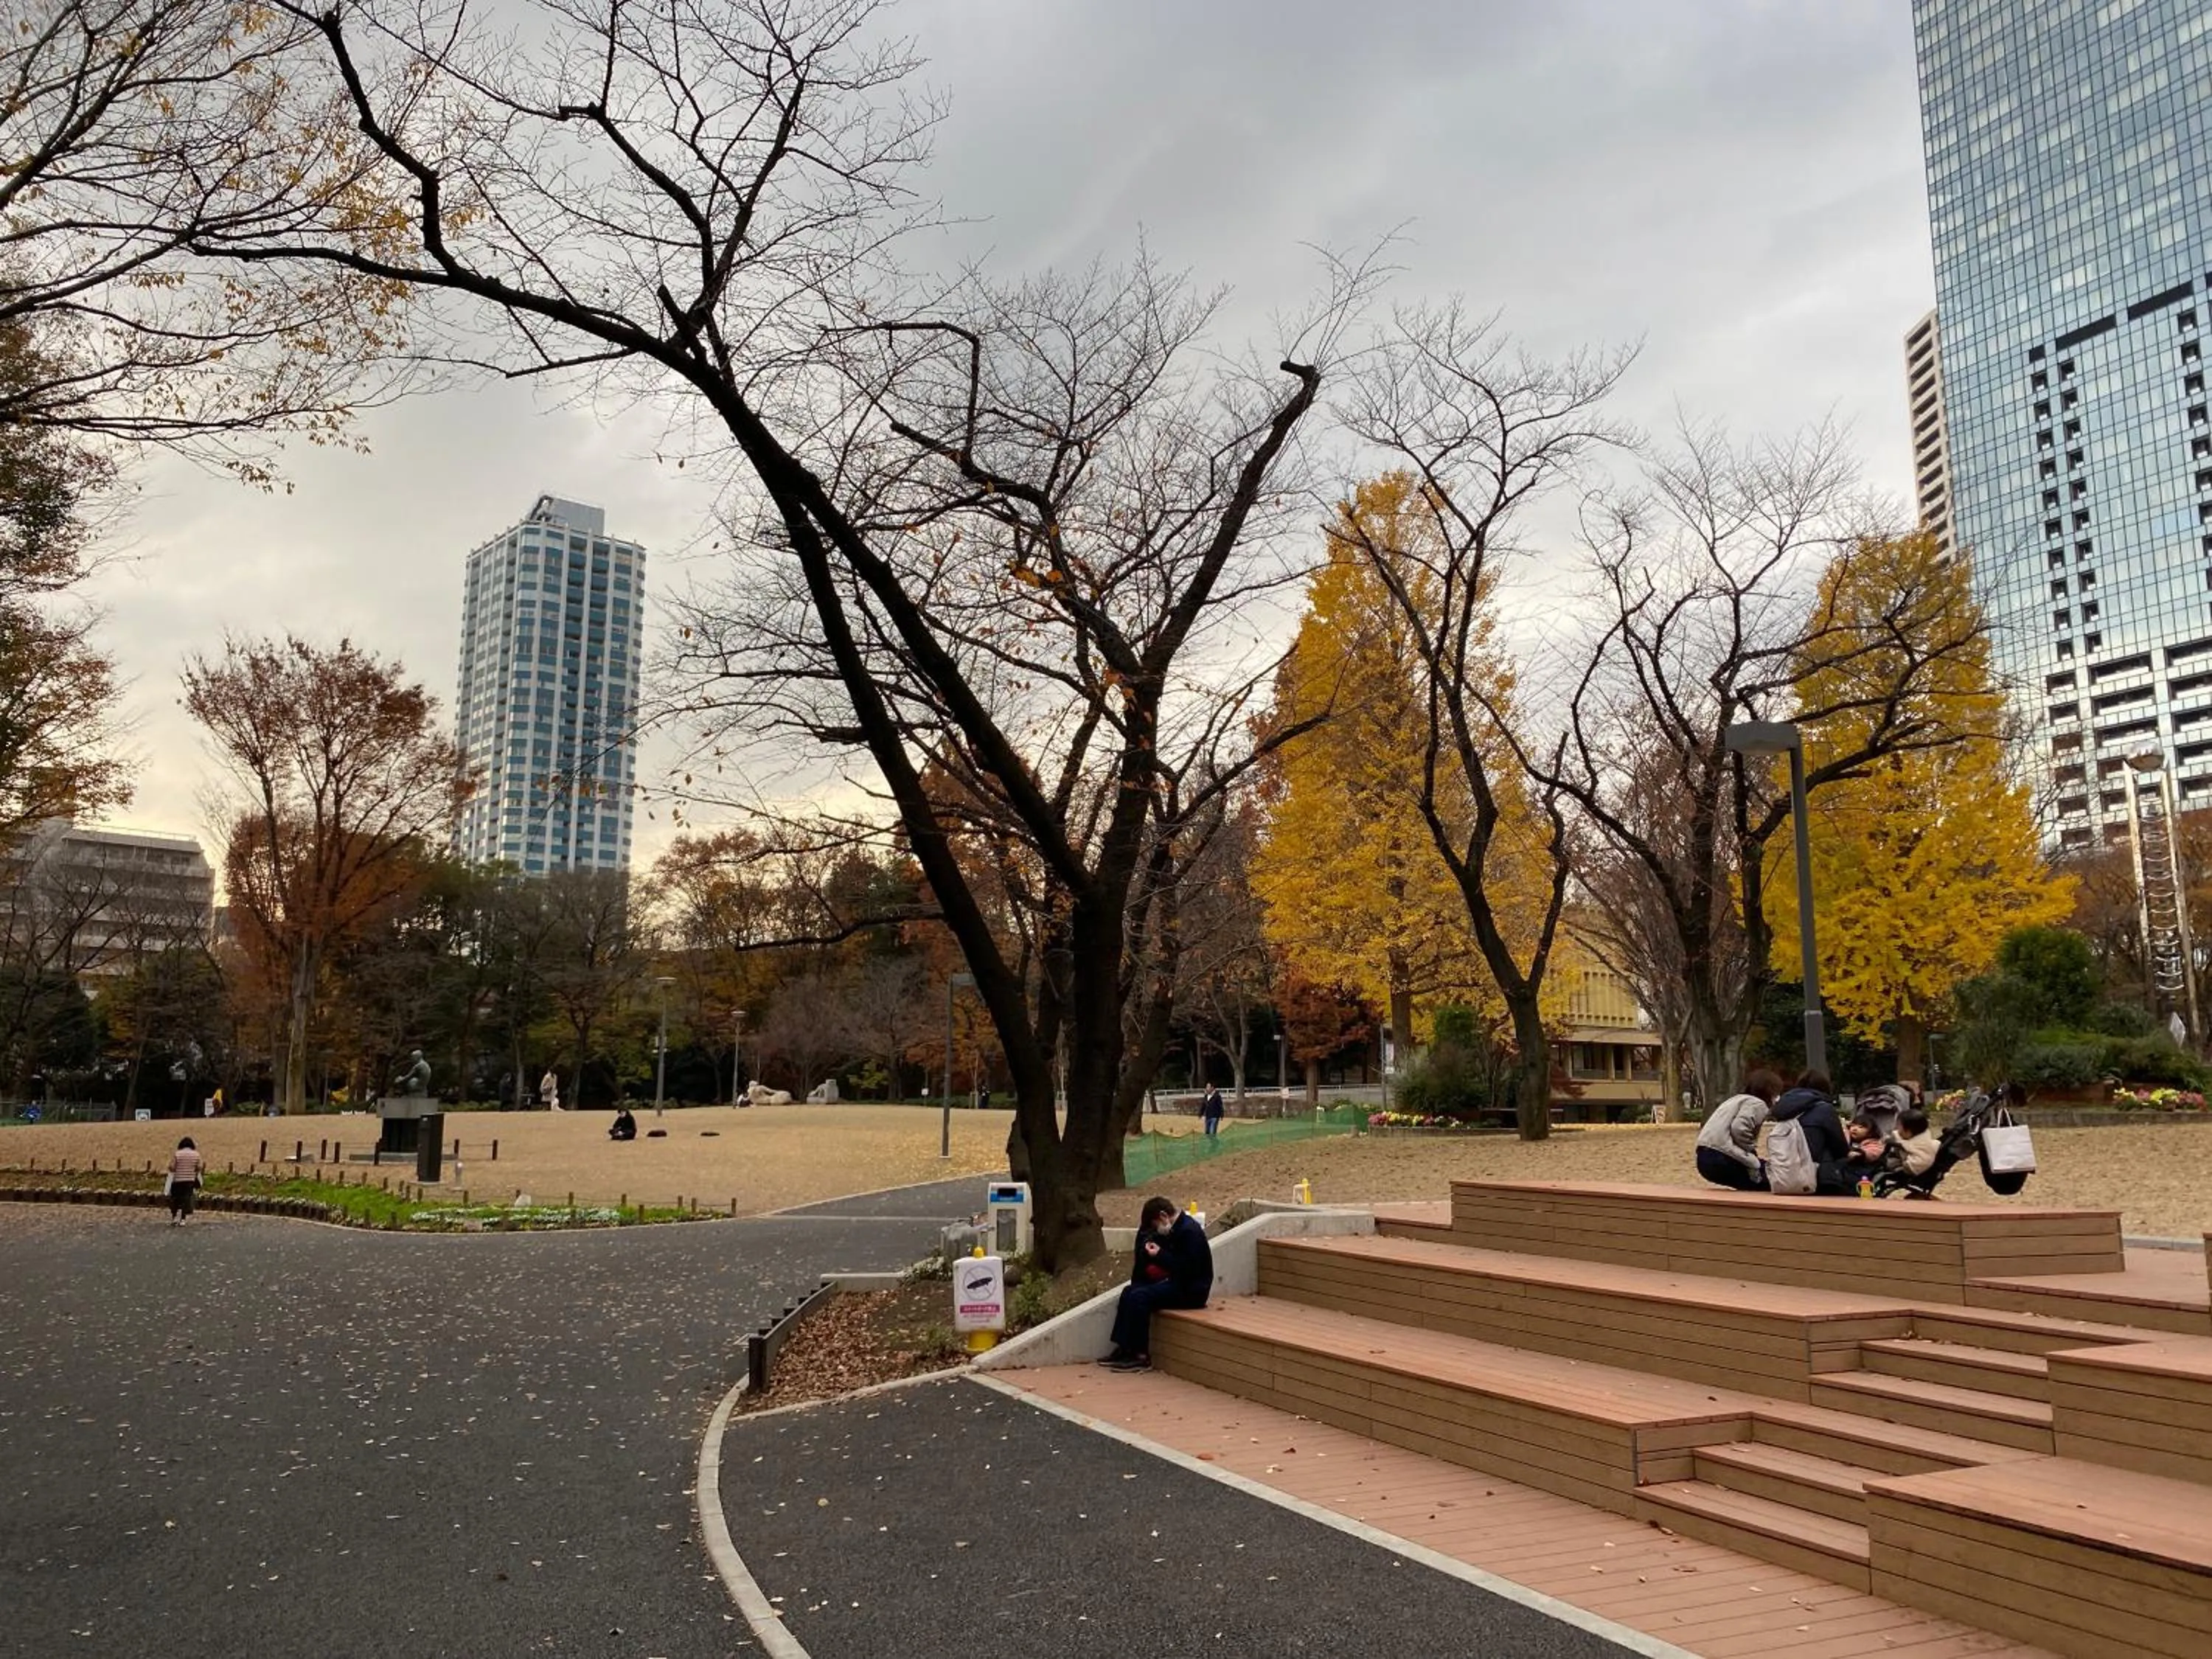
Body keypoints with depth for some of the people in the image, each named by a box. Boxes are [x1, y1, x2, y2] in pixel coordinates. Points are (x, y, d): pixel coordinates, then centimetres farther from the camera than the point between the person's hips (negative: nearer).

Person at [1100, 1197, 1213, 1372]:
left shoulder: (1189, 1231, -18)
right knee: (1129, 1292, 0)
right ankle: (1124, 1349, -1)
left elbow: (1187, 1269, -25)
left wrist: (1160, 1255, -18)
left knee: (1140, 1297, -22)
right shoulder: (1175, 1230, 13)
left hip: (1192, 1290, -10)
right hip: (1177, 1282, 10)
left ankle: (1141, 1357, -15)